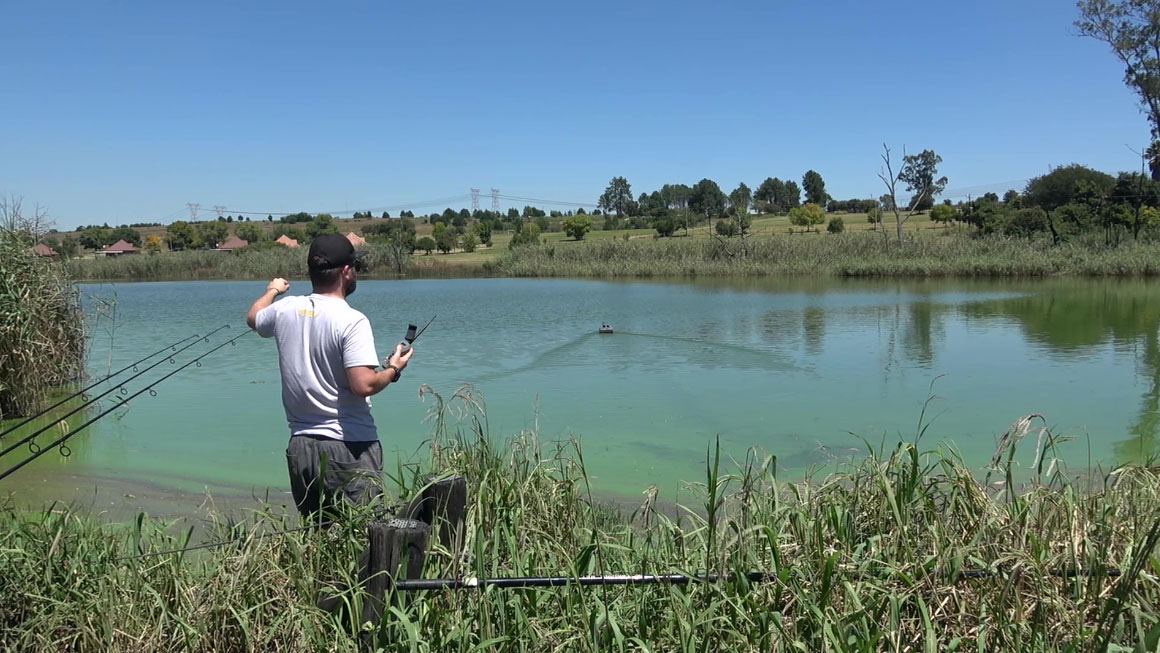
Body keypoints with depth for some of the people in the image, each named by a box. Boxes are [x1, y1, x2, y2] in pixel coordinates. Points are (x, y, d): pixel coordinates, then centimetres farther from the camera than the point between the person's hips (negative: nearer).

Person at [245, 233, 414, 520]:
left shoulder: (286, 310, 5)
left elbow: (253, 318, 29)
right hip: (349, 449, -6)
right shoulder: (352, 321, -15)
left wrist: (272, 290, 48)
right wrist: (393, 369, -3)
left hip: (300, 447, 7)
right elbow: (363, 385, -23)